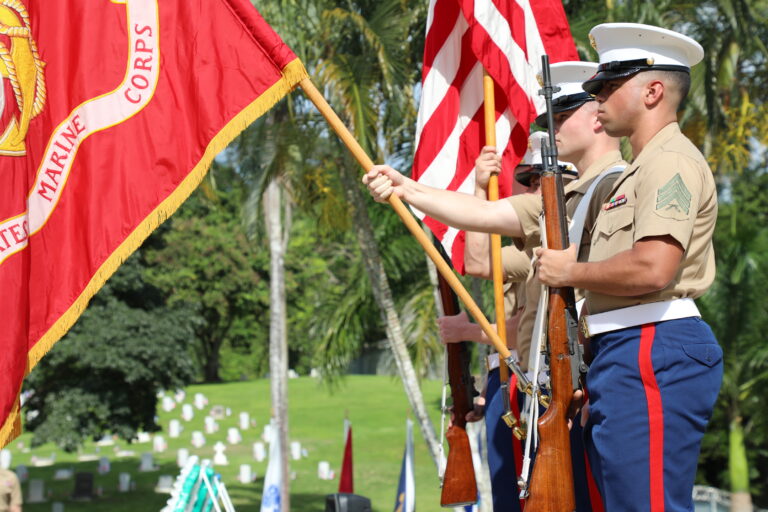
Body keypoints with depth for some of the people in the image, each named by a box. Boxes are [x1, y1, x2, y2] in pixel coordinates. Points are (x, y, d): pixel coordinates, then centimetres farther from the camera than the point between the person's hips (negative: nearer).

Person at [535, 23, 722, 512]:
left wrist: (569, 272, -9)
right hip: (629, 352, 11)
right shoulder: (643, 168, 24)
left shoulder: (672, 161, -11)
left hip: (653, 352, -11)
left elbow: (652, 268, -24)